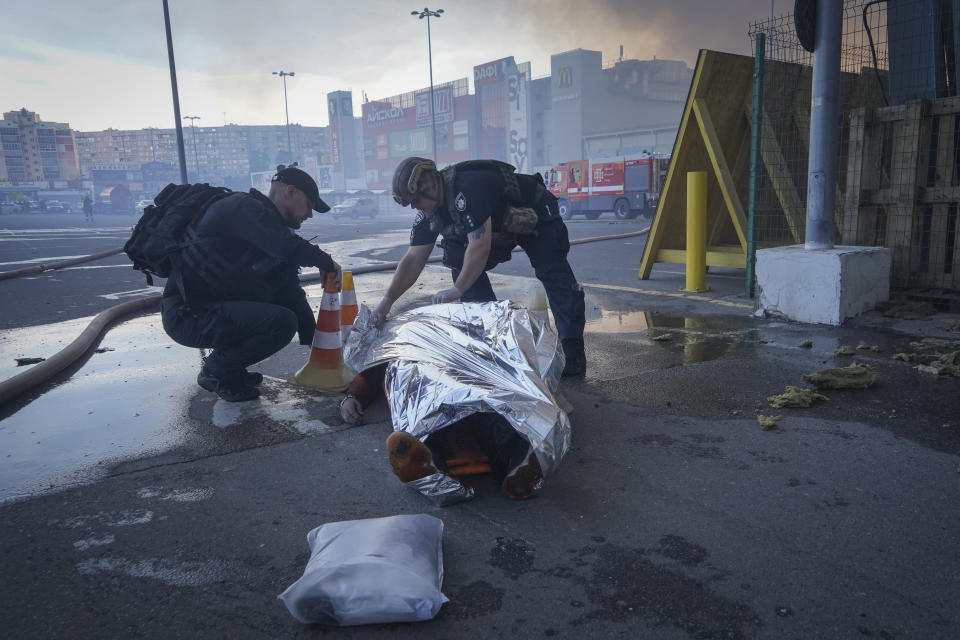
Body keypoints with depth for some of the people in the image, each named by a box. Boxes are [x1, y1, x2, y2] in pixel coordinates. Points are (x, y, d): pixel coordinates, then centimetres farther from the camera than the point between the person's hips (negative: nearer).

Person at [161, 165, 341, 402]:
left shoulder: (270, 225, 16)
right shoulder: (245, 207, -12)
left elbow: (290, 291, 18)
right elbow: (288, 247, -29)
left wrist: (314, 339, 17)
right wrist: (328, 263, -10)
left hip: (213, 307, 10)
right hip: (188, 314, -10)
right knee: (282, 322, -24)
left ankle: (232, 368, 12)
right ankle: (216, 371, 0)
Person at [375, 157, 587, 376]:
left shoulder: (469, 188, -39)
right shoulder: (427, 215, -11)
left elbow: (480, 246, -41)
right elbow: (413, 260, -9)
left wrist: (457, 289, -36)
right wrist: (387, 300, -17)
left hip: (536, 216, -8)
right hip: (499, 229, 8)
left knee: (554, 275, -18)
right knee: (460, 264, -5)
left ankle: (573, 353, -13)